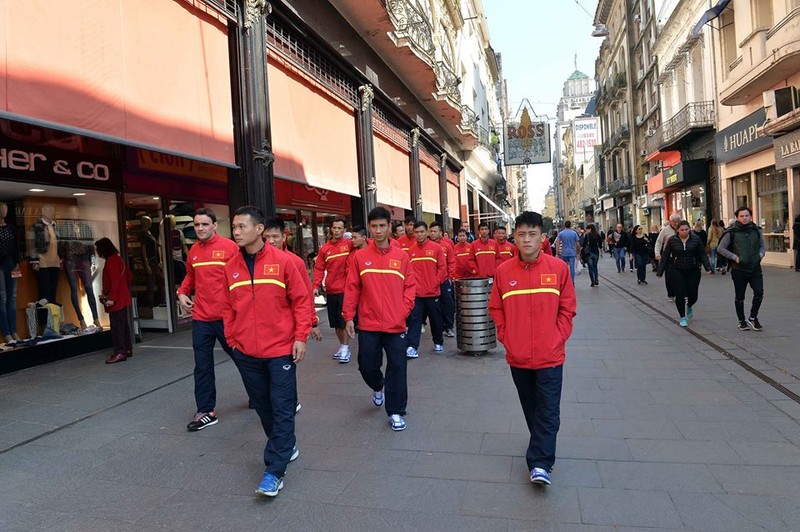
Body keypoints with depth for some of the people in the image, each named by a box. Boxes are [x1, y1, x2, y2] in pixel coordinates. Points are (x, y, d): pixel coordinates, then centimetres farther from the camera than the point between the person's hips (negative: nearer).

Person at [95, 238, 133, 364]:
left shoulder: (111, 261, -14)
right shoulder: (118, 259, 15)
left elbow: (115, 281, -22)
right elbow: (129, 276, 19)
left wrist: (111, 298, -21)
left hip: (116, 301, -10)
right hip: (122, 299, 10)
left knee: (117, 326, -7)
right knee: (123, 324, 14)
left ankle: (120, 352, -5)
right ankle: (127, 349, 21)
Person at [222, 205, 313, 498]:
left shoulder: (282, 261, -9)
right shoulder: (231, 267, 4)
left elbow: (302, 300, -6)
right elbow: (228, 308, 11)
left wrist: (301, 337, -10)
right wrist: (232, 339, 8)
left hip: (281, 349, -4)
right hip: (246, 353, 5)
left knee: (282, 409, -1)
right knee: (263, 406, 16)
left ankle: (274, 470, 7)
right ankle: (286, 446, 37)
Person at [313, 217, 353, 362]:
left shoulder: (349, 244, -4)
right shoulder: (324, 249, 4)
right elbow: (319, 269, 5)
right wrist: (316, 286, -4)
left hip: (345, 290, -4)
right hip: (330, 291, 4)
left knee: (344, 320, -2)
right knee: (335, 322, 13)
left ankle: (345, 349, 9)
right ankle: (342, 346, 29)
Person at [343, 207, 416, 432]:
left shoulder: (402, 256, 1)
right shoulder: (360, 256, 0)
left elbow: (410, 286, 5)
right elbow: (352, 288, 1)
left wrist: (404, 309, -7)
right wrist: (349, 316, -2)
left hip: (396, 325, 0)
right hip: (368, 325, 1)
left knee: (397, 369, 3)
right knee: (367, 366, 11)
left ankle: (396, 412, 19)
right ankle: (378, 387, 45)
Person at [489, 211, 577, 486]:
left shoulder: (558, 267, -6)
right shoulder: (504, 271, -3)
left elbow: (567, 308, 0)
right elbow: (496, 309, 5)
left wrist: (557, 338, -6)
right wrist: (506, 337, -1)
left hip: (550, 355, -2)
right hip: (518, 356, 2)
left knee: (548, 410, -1)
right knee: (531, 409, 16)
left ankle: (539, 462, 7)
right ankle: (541, 457, 34)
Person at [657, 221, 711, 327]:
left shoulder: (696, 239, 0)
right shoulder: (672, 240, -2)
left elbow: (703, 255, 3)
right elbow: (665, 256, 1)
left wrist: (708, 267, -8)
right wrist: (660, 271, -1)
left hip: (693, 271, 1)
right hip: (676, 271, -1)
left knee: (693, 294, 2)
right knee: (680, 294, -7)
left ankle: (689, 307, 38)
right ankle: (683, 317, 8)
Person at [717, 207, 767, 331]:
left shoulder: (757, 230, 6)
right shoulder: (731, 232, -5)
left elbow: (763, 246, 18)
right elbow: (720, 248, -4)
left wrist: (760, 255, -1)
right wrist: (734, 257, -11)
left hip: (755, 268, 3)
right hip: (739, 269, -3)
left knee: (759, 293, -6)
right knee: (739, 297, 7)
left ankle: (753, 318, 15)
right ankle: (742, 321, 22)